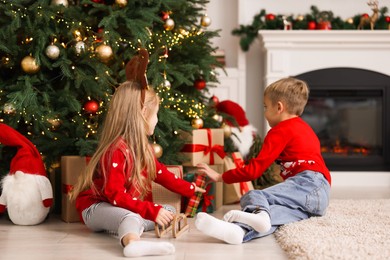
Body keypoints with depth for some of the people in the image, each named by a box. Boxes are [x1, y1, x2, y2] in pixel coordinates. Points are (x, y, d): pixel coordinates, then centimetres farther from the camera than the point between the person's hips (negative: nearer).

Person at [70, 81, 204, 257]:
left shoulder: (141, 146, 8)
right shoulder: (117, 150, -25)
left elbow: (161, 173, 19)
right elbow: (116, 195, -31)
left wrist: (190, 190, 21)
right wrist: (152, 211, -34)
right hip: (96, 207, -10)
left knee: (170, 211, 2)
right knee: (131, 217, -40)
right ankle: (133, 243, -75)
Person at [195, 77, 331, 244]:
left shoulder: (281, 131, 2)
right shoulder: (304, 128, 31)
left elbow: (255, 169, -1)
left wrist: (220, 177, 7)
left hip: (307, 184, -8)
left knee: (253, 196, -26)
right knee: (273, 213, -21)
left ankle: (258, 213, -63)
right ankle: (240, 230, -53)